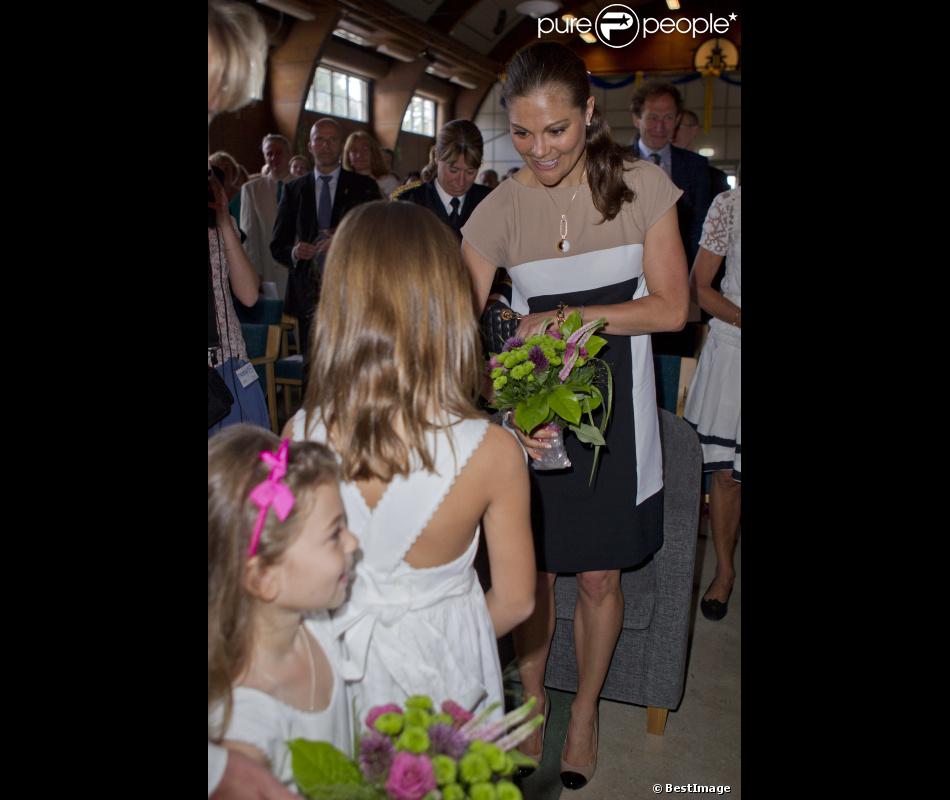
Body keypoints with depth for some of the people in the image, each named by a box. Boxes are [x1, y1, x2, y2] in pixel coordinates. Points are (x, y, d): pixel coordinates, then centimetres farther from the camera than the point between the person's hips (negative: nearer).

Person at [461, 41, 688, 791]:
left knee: (598, 578, 12)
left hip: (613, 411, 0)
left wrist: (565, 317, -17)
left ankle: (586, 708, 38)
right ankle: (532, 697, 40)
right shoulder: (501, 207, -7)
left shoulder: (641, 185, -7)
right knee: (532, 570, 13)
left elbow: (671, 307, -9)